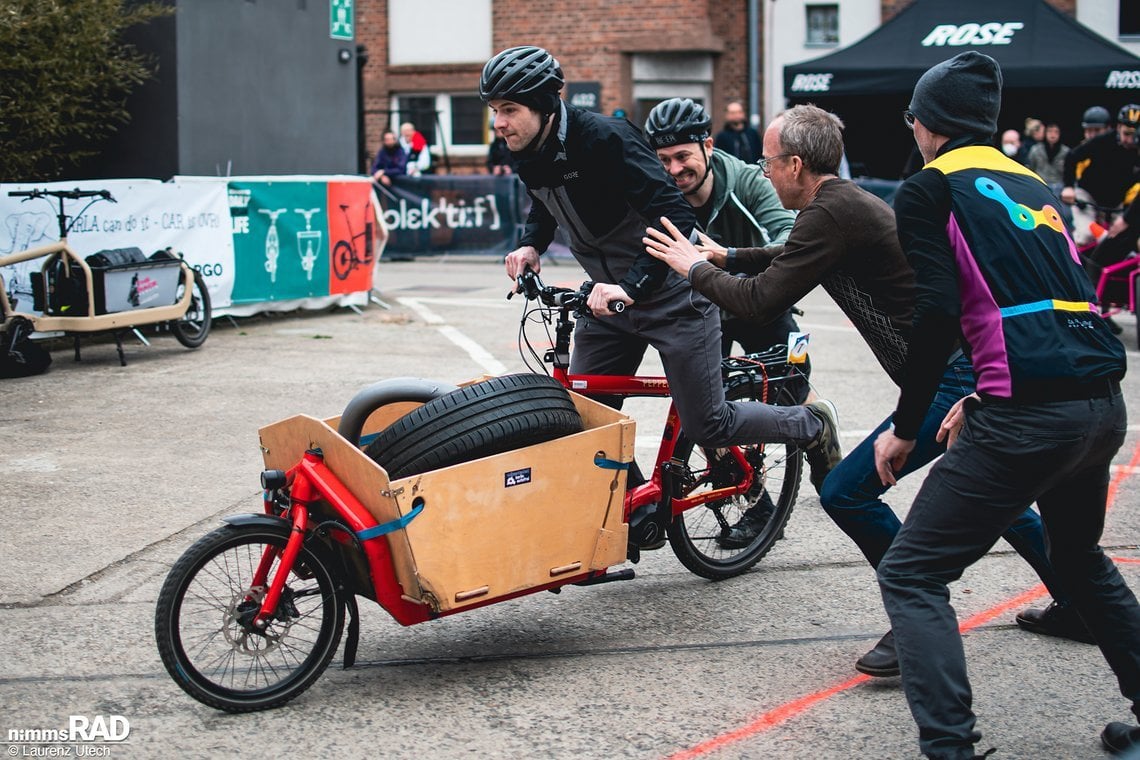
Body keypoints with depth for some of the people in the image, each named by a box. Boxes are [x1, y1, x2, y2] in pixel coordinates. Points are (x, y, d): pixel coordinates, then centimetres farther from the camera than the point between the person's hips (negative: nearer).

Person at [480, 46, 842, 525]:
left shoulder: (605, 139, -26)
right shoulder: (529, 156, -2)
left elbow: (675, 217, -32)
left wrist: (632, 285, -43)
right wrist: (530, 244, 2)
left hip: (671, 292, -7)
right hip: (610, 296, 7)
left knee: (707, 426, -2)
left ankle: (813, 426, 23)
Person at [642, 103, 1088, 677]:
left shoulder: (832, 213, -17)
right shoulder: (850, 202, 14)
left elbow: (763, 301, -17)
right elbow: (791, 260, 33)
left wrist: (694, 269, -2)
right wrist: (723, 256, 29)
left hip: (955, 380, -11)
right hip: (977, 364, 11)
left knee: (845, 493, -9)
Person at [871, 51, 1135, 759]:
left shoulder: (929, 189, 1)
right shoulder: (1034, 185, 22)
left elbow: (938, 313, -11)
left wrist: (906, 428, -2)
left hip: (1027, 415, -8)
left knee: (911, 577, -1)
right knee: (1078, 555, 32)